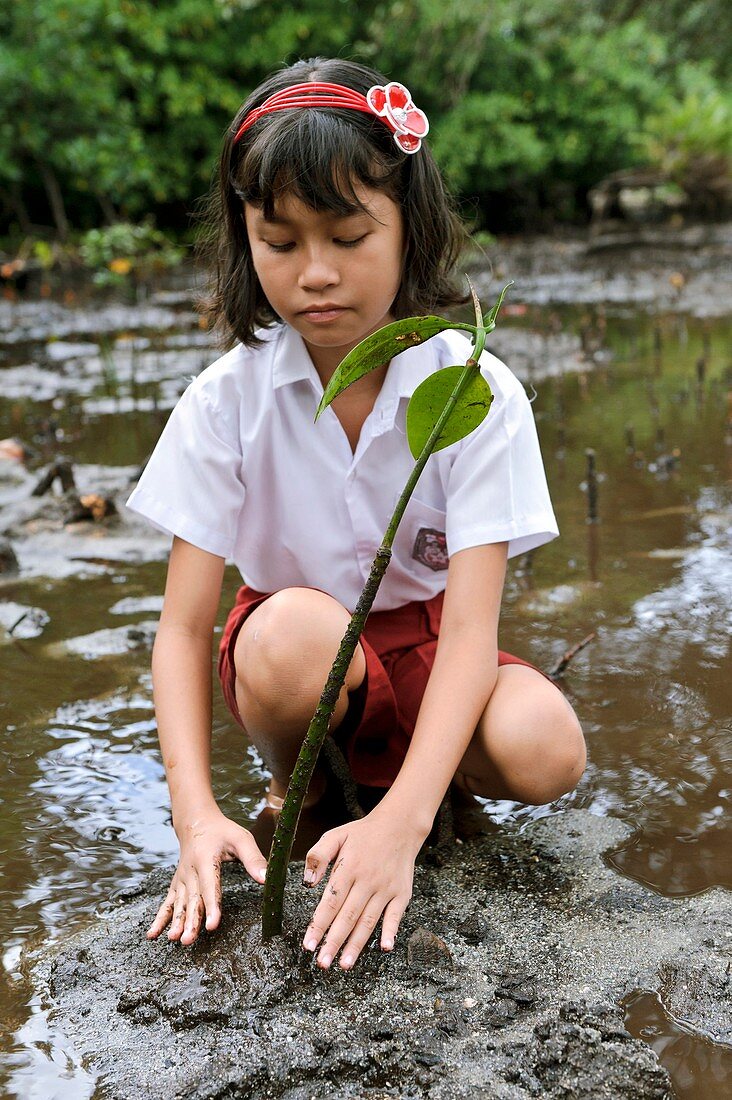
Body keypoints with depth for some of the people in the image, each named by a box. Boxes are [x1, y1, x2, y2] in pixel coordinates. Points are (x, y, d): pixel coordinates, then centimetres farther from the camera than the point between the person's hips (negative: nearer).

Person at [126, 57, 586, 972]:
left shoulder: (476, 392, -18)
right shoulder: (227, 400, -14)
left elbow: (472, 626, -26)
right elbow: (183, 626, -15)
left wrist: (402, 822, -40)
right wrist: (196, 814, -31)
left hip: (428, 650, 0)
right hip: (296, 654, 0)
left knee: (542, 752, -31)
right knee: (293, 629, -36)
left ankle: (380, 774, 2)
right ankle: (296, 788, -1)